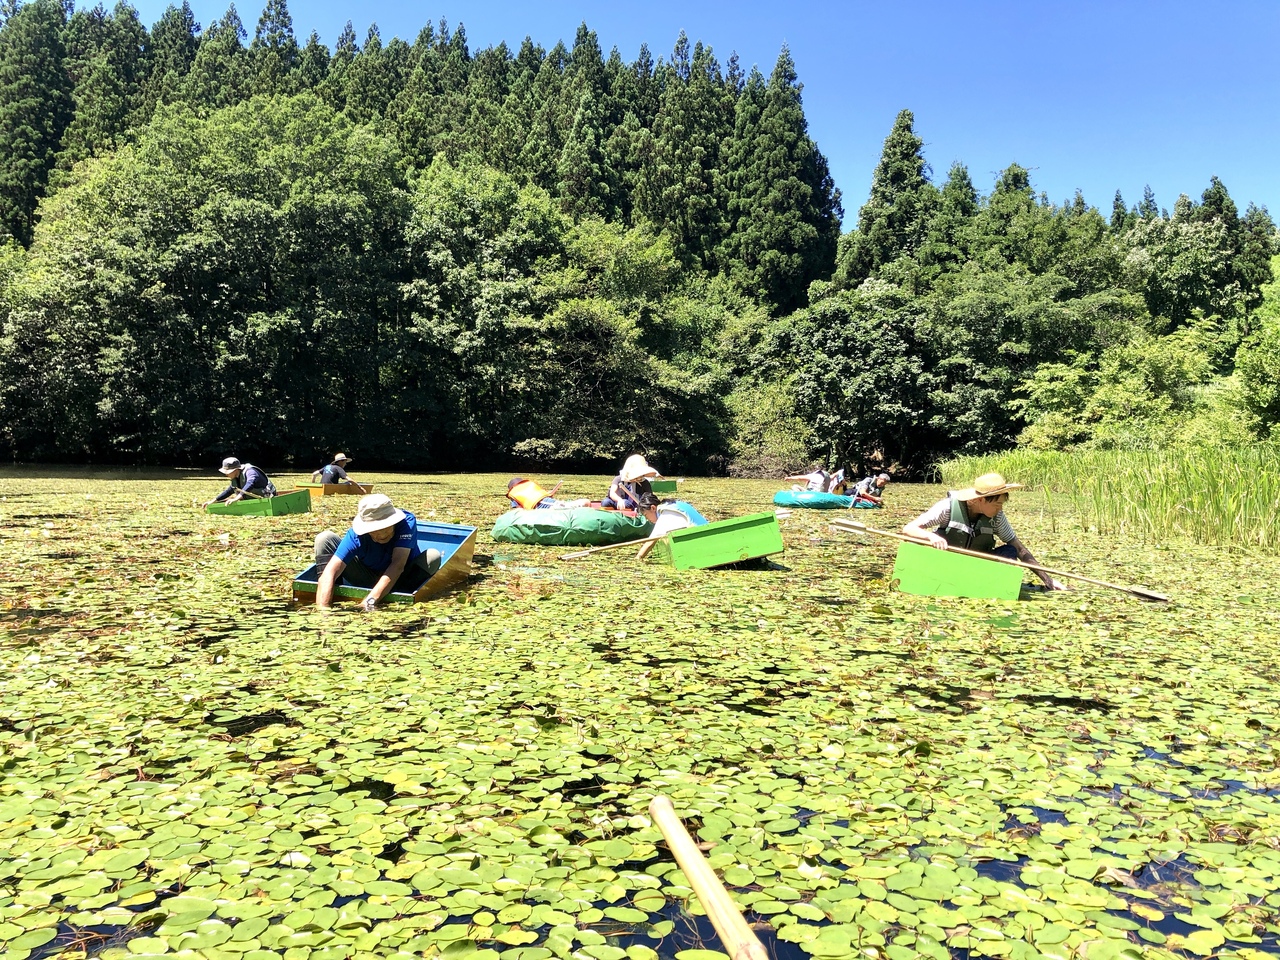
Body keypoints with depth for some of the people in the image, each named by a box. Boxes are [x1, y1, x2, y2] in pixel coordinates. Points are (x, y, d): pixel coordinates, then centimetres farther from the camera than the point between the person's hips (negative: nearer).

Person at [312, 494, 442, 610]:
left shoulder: (407, 522, -30)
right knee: (324, 539, -18)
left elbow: (398, 565, -40)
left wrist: (370, 601, -50)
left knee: (433, 556, -32)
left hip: (400, 581, -1)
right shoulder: (357, 534, -27)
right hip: (367, 578, 1)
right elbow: (330, 572, -36)